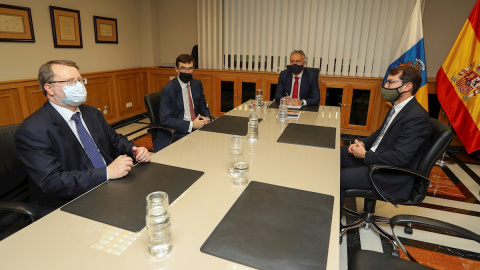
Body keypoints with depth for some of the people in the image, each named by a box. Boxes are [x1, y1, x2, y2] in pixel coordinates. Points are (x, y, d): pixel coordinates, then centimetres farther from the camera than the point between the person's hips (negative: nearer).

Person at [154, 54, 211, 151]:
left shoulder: (197, 84, 8)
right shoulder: (168, 89, -10)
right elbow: (165, 119, -16)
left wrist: (206, 119, -7)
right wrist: (191, 125, -22)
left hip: (196, 125, 6)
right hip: (177, 132, -6)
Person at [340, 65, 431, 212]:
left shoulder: (417, 117, -22)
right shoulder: (397, 108, 8)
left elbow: (400, 158, -29)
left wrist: (365, 155, -19)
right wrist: (363, 143, 3)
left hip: (392, 177, -10)